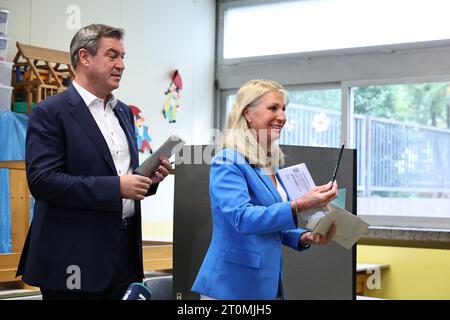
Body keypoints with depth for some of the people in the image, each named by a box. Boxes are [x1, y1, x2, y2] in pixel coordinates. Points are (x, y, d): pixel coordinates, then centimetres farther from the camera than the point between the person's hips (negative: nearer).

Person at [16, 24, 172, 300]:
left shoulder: (124, 112, 16)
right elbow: (42, 181, -18)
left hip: (126, 248, 7)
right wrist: (116, 187, -20)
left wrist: (149, 178, 1)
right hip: (75, 258, -7)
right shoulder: (51, 112, -7)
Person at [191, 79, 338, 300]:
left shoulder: (274, 163, 11)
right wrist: (299, 206, -34)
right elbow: (242, 218, -26)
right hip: (232, 284, -8)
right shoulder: (228, 162, -13)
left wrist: (305, 237, 0)